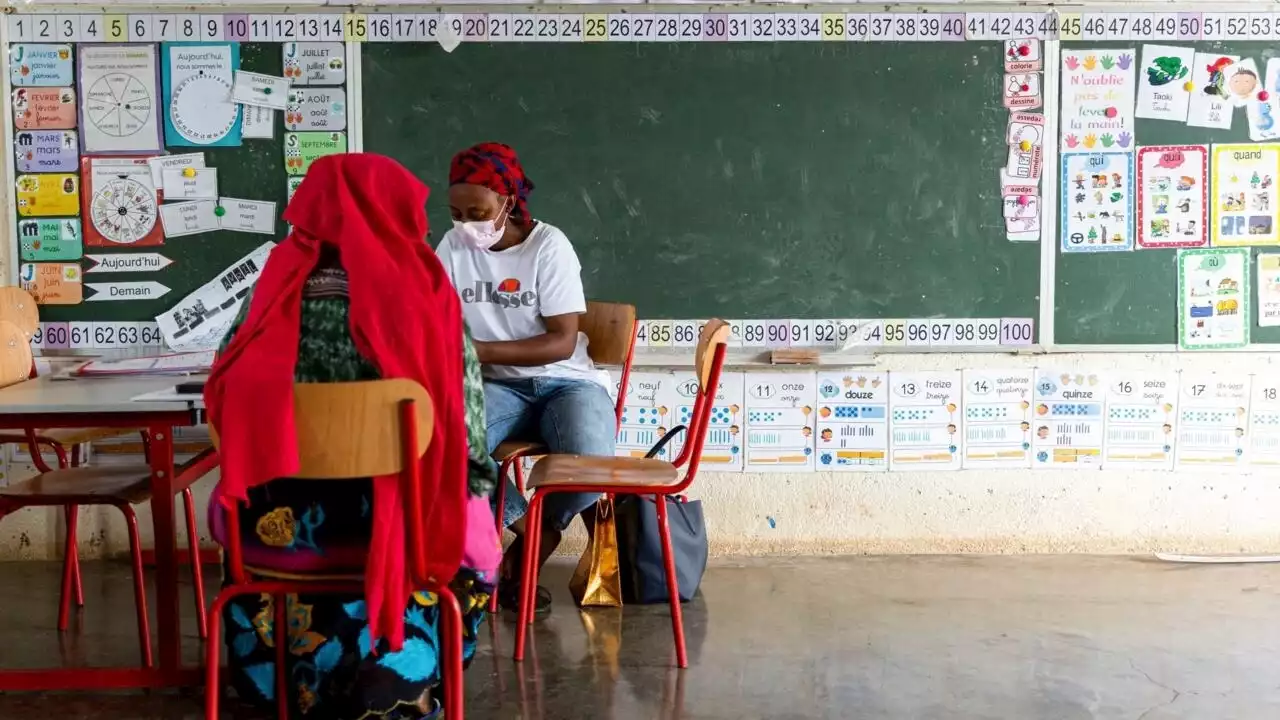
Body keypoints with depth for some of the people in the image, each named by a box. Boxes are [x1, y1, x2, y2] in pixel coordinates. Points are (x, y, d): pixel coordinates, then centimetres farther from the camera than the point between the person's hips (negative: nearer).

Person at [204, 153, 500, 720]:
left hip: (279, 524, 2)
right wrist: (467, 482, 10)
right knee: (468, 526, 31)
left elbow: (227, 402, 2)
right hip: (395, 525, -2)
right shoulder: (423, 292, -10)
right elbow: (465, 422, -9)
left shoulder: (276, 291, -5)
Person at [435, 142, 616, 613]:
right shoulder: (453, 247, 2)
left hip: (564, 381, -2)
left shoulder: (549, 245, -11)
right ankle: (540, 533, -10)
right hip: (499, 385, 3)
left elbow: (562, 343, -16)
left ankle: (524, 556, 0)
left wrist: (481, 350, -27)